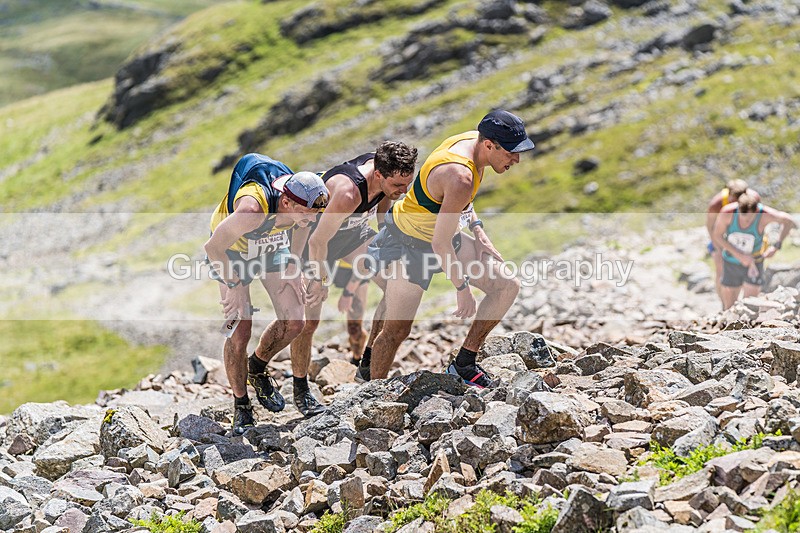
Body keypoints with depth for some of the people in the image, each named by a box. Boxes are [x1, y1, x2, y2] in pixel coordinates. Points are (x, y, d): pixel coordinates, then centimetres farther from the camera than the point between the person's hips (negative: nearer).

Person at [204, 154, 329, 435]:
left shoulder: (302, 197, -24)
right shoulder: (253, 207, -43)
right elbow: (213, 246, -32)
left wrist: (295, 269, -1)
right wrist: (233, 285, -23)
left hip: (272, 247, 5)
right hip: (231, 251, -5)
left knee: (294, 320, -5)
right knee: (240, 331, -11)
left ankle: (258, 367, 23)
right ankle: (241, 406, 6)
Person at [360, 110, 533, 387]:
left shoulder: (474, 139, -7)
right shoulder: (461, 178, -35)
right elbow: (440, 244, -30)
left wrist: (477, 230, 5)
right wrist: (462, 287, -19)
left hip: (443, 234, 9)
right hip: (410, 244, -9)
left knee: (508, 285, 0)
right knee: (396, 330, -6)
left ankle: (464, 364, 7)